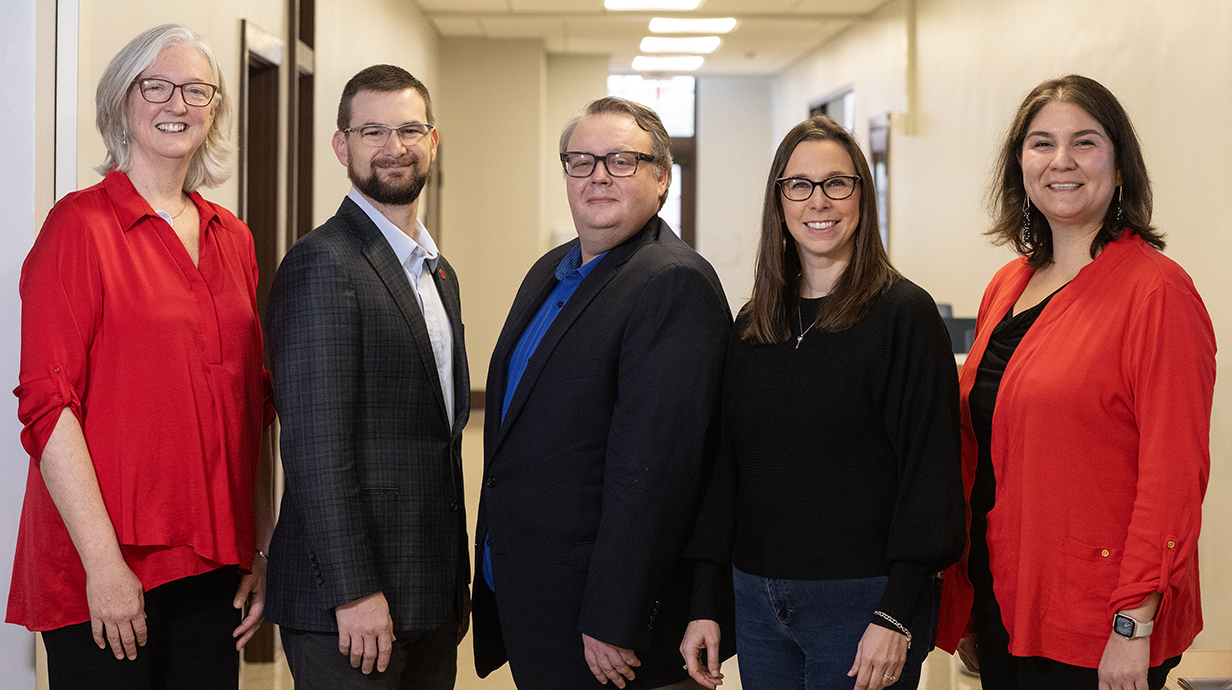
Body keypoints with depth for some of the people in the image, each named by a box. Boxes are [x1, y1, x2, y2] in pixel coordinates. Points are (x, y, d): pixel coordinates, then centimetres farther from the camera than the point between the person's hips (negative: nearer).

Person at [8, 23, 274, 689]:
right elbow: (47, 403, -11)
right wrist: (102, 561, -16)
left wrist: (262, 548, 9)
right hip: (108, 572, -5)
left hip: (214, 562, 5)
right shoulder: (81, 224, -6)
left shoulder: (233, 239, 12)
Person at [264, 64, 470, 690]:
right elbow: (316, 445, -18)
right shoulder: (322, 263, -12)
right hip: (351, 604, -8)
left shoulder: (438, 273, 16)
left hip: (431, 599, 8)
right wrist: (353, 590, -20)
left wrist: (457, 582, 16)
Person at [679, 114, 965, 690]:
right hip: (757, 599, 5)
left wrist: (895, 616, -16)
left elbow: (930, 470, -11)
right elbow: (724, 467, 10)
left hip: (860, 600, -5)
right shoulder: (752, 326, 8)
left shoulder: (905, 314, -8)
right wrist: (705, 603, 6)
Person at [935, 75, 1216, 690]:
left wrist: (1135, 624, -19)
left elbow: (1173, 474, -16)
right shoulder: (1006, 287, 9)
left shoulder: (1157, 290, -12)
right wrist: (963, 613, 13)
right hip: (999, 605, 6)